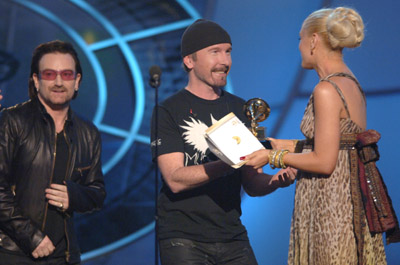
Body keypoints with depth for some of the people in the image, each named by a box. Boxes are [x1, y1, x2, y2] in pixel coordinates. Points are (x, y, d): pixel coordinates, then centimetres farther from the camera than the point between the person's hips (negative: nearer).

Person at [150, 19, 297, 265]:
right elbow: (175, 179, -14)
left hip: (233, 237, 4)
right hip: (184, 240, -4)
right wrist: (229, 164, -26)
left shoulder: (239, 109, 13)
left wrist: (275, 181, -11)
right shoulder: (168, 112, -2)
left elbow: (251, 184, 12)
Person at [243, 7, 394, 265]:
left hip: (331, 209, -9)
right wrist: (285, 145, 22)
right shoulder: (353, 85, 12)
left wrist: (273, 156, -7)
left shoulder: (327, 90, -16)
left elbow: (324, 162, -17)